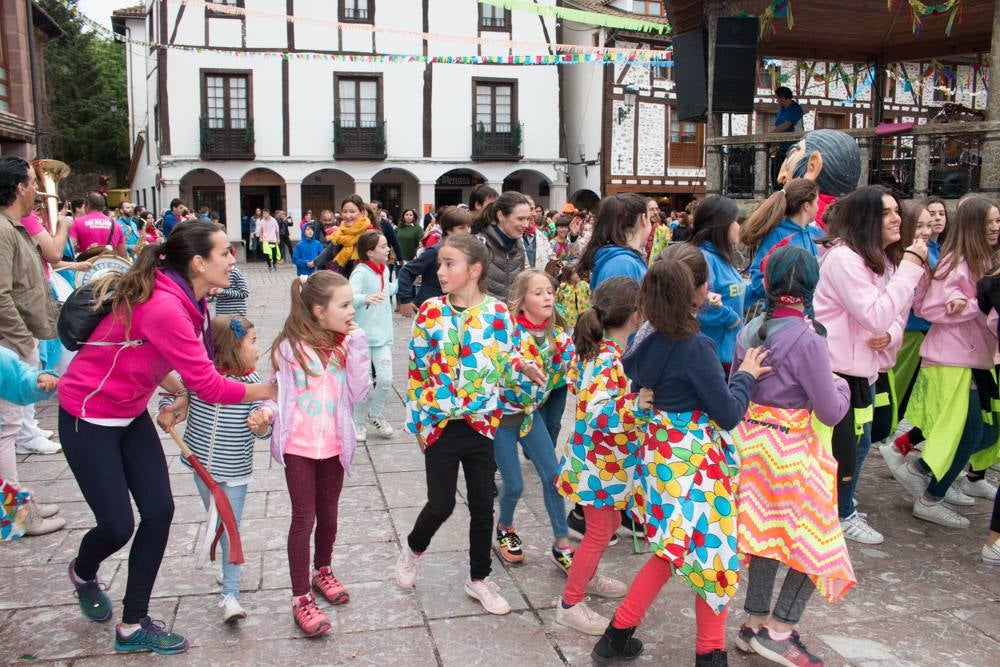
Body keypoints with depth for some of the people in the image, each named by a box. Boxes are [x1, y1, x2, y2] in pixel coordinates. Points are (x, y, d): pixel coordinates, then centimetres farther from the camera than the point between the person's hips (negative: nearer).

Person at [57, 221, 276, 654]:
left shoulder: (183, 298, -3)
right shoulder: (165, 308, -31)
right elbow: (207, 385, -27)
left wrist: (180, 394, -7)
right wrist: (265, 391, -12)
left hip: (130, 414, 9)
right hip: (88, 419, -8)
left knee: (159, 511, 3)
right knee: (118, 525, -2)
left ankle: (133, 626, 17)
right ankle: (83, 573, 36)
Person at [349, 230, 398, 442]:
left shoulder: (384, 269, 6)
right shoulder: (361, 272, -17)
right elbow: (350, 297, -31)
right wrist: (366, 298, -49)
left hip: (382, 335, 6)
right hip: (363, 335, -6)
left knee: (386, 379, -2)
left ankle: (375, 414, 24)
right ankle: (359, 422, 24)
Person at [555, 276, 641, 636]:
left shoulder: (602, 350, 1)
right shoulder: (611, 361, -28)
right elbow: (599, 411, -40)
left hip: (603, 459, 9)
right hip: (600, 463, -9)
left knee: (609, 522, 26)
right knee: (599, 532, 6)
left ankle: (586, 576, 47)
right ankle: (570, 604, 20)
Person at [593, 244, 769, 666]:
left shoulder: (649, 334, -1)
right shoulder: (697, 347, -22)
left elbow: (630, 374, 18)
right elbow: (728, 414, -14)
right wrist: (745, 375, 1)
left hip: (662, 450, 7)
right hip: (694, 459, -7)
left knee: (673, 550, 20)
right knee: (711, 553, 11)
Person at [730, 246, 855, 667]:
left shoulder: (751, 329, 1)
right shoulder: (806, 339, -18)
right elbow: (831, 412, -11)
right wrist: (841, 384, 8)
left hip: (749, 439, 7)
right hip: (789, 447, -6)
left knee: (764, 533, 17)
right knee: (815, 542, 9)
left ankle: (755, 623, 25)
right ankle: (779, 631, 9)